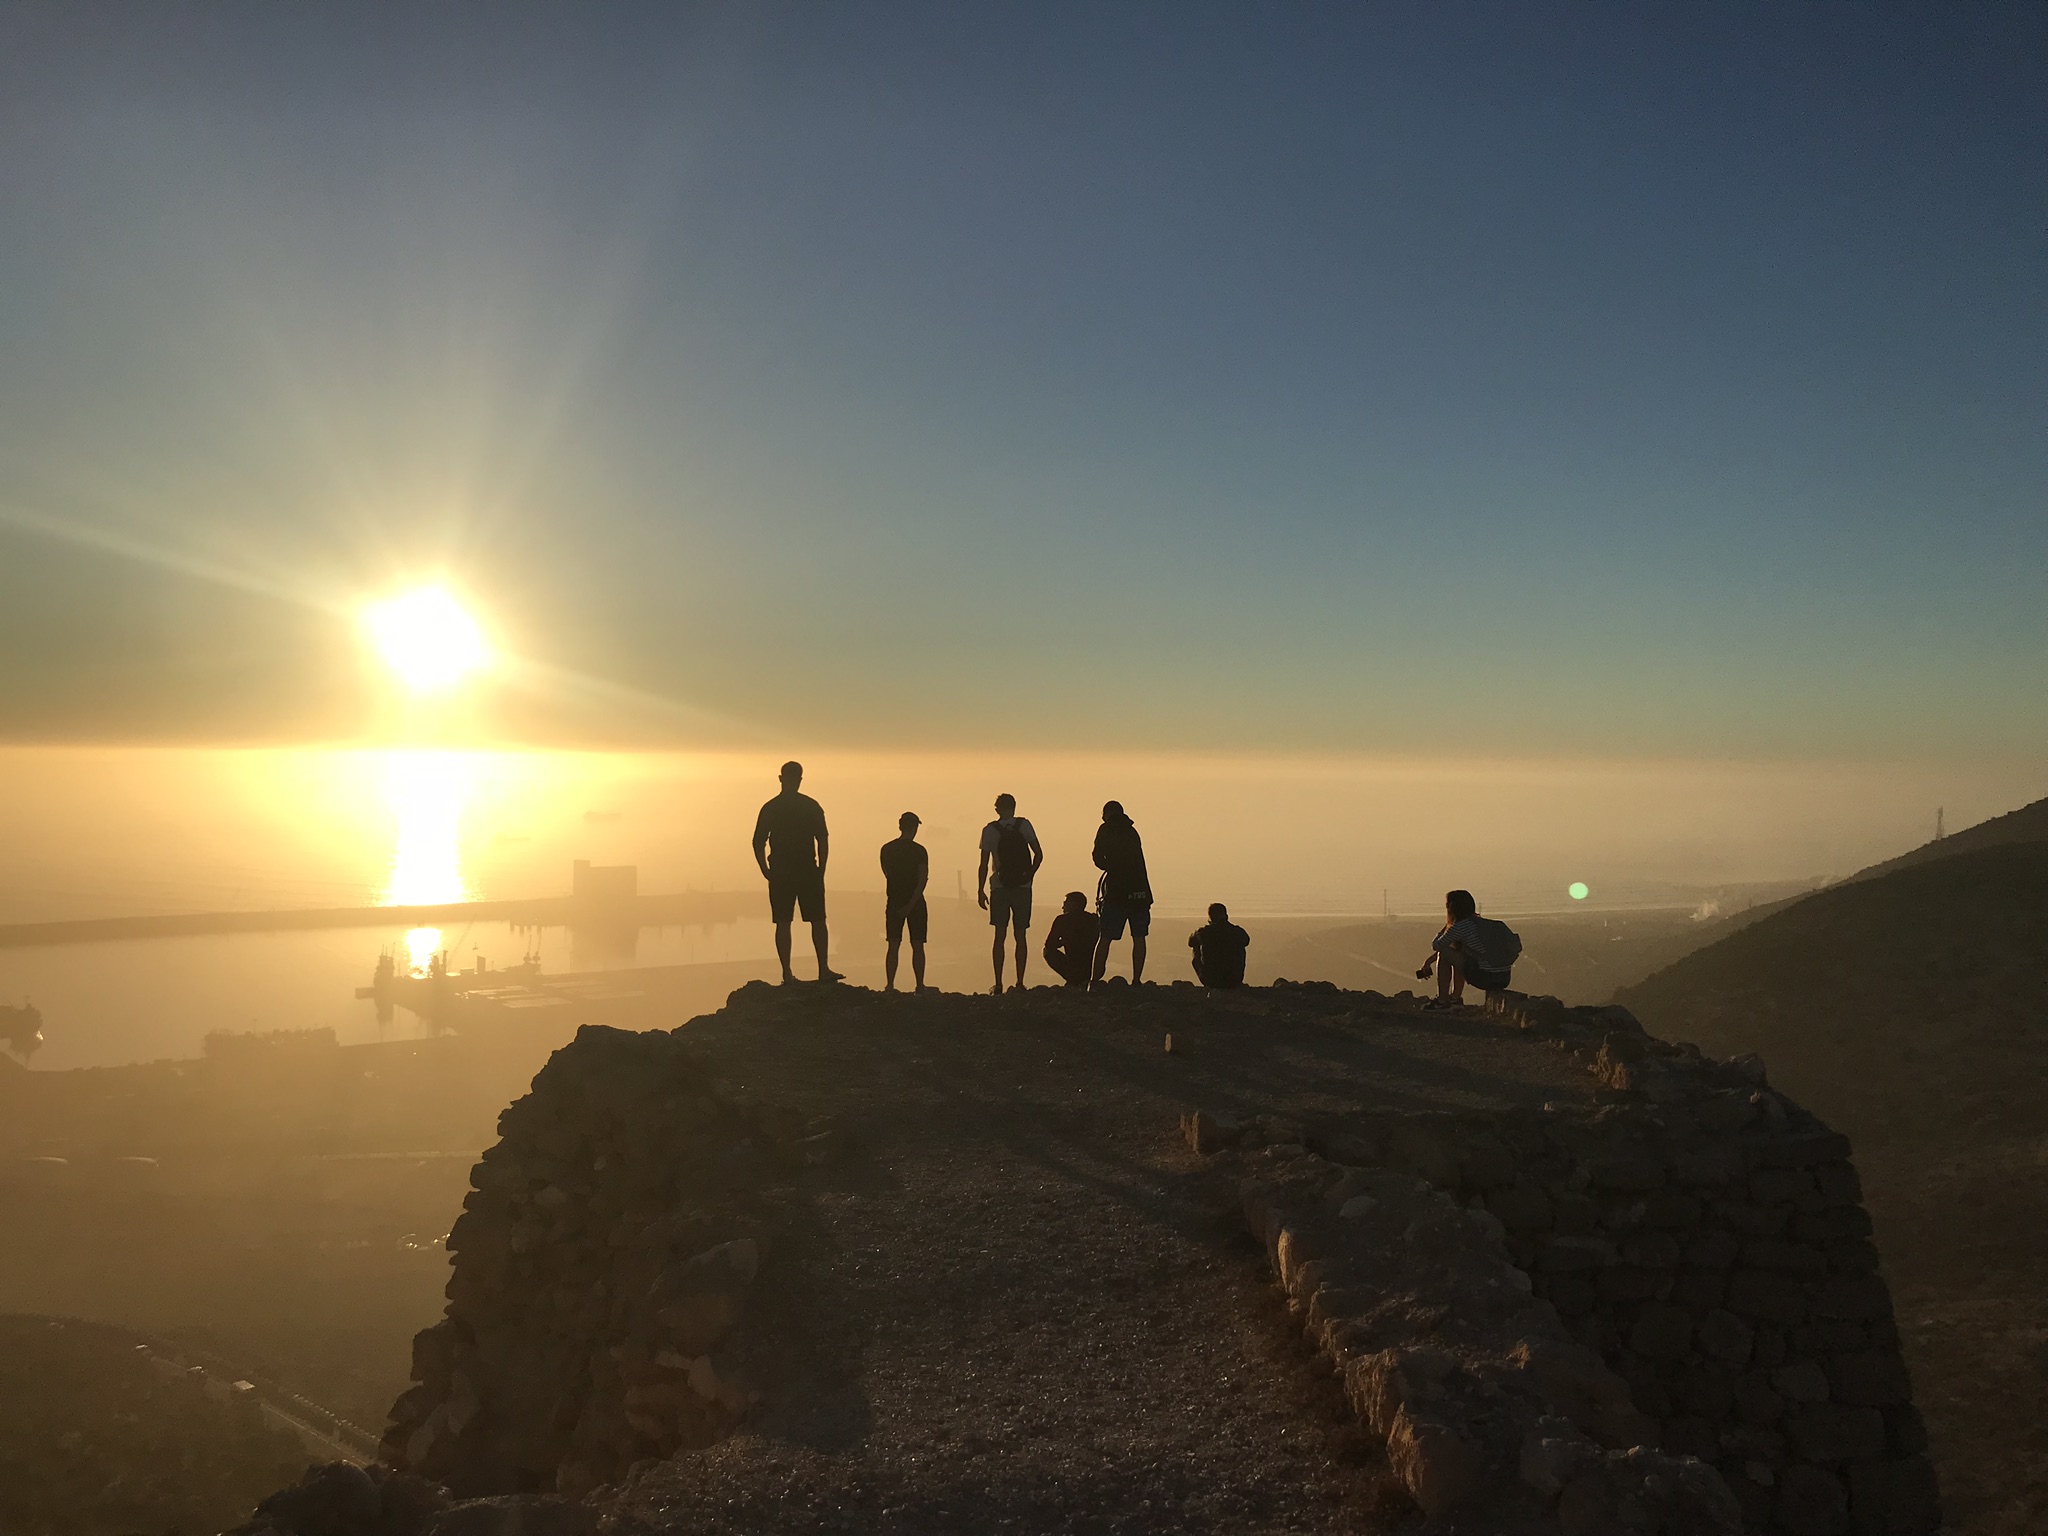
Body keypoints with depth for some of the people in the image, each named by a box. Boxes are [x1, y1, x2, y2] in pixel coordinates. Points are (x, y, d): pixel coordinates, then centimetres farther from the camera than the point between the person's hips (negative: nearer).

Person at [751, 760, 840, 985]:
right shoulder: (811, 806, -1)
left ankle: (787, 974, 0)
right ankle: (823, 969, 0)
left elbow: (758, 843, 2)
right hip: (808, 871, -1)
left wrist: (766, 871, 9)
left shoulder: (769, 808, 3)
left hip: (780, 873, 1)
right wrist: (820, 870, 4)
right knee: (817, 920, 5)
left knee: (783, 923, 3)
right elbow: (823, 840, -3)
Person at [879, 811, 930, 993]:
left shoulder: (886, 849, 2)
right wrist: (911, 904, -16)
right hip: (915, 903, -3)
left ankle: (889, 985, 1)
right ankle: (920, 986, 3)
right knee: (917, 946, 4)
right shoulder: (919, 850, -9)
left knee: (893, 946, 6)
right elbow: (923, 880, -16)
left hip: (894, 903, 3)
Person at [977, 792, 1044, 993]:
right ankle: (1020, 983, 4)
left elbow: (984, 864, -2)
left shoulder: (989, 830, -1)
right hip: (1023, 887, 1)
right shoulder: (1024, 825, 1)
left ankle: (998, 984, -2)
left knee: (1000, 936, 3)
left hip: (999, 888, -1)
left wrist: (980, 890, 4)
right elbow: (1039, 855, -1)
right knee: (1020, 937, 6)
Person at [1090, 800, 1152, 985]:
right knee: (1139, 938, 7)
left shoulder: (1106, 830, 1)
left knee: (1105, 938, 0)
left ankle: (1096, 980, -1)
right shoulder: (1132, 831, 18)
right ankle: (1136, 980, 3)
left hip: (1117, 891, -4)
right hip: (1140, 891, 4)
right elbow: (1137, 860, 18)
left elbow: (1099, 859, -4)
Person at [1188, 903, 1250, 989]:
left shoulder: (1203, 932, -9)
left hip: (1209, 981, -1)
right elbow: (1246, 941, 20)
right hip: (1233, 982, 1)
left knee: (1196, 947, 24)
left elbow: (1190, 942, 15)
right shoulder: (1237, 932, -6)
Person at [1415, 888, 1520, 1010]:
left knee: (1444, 953, 5)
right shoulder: (1482, 923, 20)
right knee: (1457, 953, 28)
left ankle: (1442, 1000, 9)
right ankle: (1456, 998, 29)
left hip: (1485, 977, -8)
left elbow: (1435, 946, 4)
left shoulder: (1460, 926, -6)